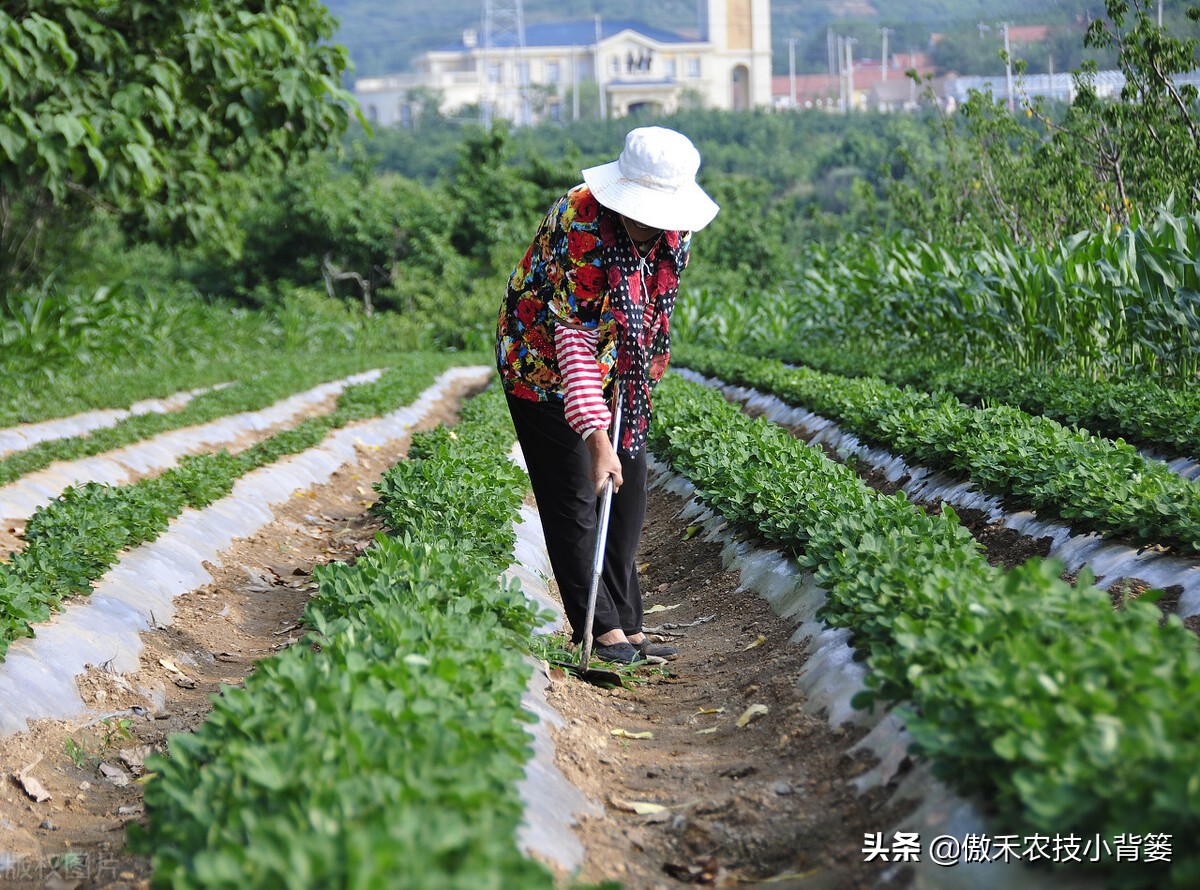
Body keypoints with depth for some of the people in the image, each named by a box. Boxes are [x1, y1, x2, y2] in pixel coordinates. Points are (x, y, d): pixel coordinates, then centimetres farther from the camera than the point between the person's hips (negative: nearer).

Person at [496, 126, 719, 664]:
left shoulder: (675, 228, -11)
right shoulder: (577, 222, -32)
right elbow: (574, 335, -33)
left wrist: (638, 377, 7)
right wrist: (596, 437, -36)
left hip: (619, 370, 7)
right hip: (545, 363, -7)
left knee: (629, 492, 7)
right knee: (573, 498, -6)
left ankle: (627, 626, 14)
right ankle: (600, 630, -1)